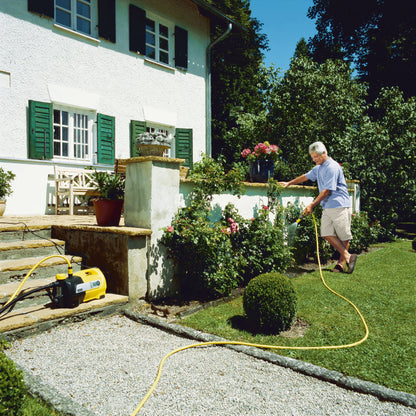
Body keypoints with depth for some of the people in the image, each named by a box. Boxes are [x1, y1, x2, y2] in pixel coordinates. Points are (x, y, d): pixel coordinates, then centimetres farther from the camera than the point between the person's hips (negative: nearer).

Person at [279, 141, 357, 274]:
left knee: (344, 236, 0)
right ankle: (347, 256, 4)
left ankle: (341, 263, 9)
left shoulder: (332, 167, -14)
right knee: (327, 234, -2)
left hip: (340, 206, -9)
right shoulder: (318, 168, 16)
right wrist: (289, 183, 30)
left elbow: (326, 191, -17)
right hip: (327, 207, 9)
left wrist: (312, 205, -15)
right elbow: (305, 176, 31)